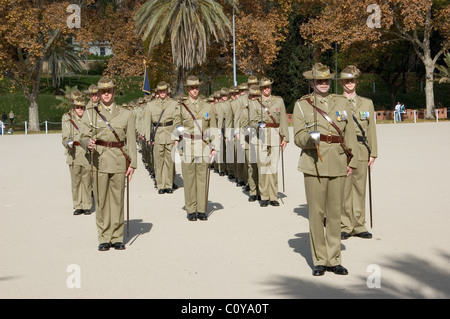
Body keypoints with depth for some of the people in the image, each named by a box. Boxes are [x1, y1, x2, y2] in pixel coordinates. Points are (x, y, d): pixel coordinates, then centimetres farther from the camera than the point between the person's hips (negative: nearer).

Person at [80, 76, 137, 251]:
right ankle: (104, 239, 10)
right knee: (101, 200, 1)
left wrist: (132, 164, -1)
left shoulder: (126, 114, 7)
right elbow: (84, 137, 5)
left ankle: (117, 238, 12)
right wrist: (88, 143, -19)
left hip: (119, 162, 0)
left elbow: (131, 141, 6)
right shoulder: (90, 114, 7)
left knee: (118, 199, 2)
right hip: (99, 162, 0)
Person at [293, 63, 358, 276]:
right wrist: (311, 138, -23)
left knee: (335, 212, 6)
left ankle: (334, 260, 16)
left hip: (338, 165, 2)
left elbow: (350, 133, 12)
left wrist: (351, 161, 5)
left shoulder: (342, 103, 12)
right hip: (314, 165, -2)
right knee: (316, 212, -1)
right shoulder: (301, 105, 4)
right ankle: (319, 261, 11)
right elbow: (298, 137, -1)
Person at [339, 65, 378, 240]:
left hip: (361, 152, 3)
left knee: (360, 189, 5)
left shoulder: (367, 103, 13)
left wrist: (373, 153, 5)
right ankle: (344, 226, 6)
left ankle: (358, 226, 13)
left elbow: (371, 129, 11)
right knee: (343, 190, -3)